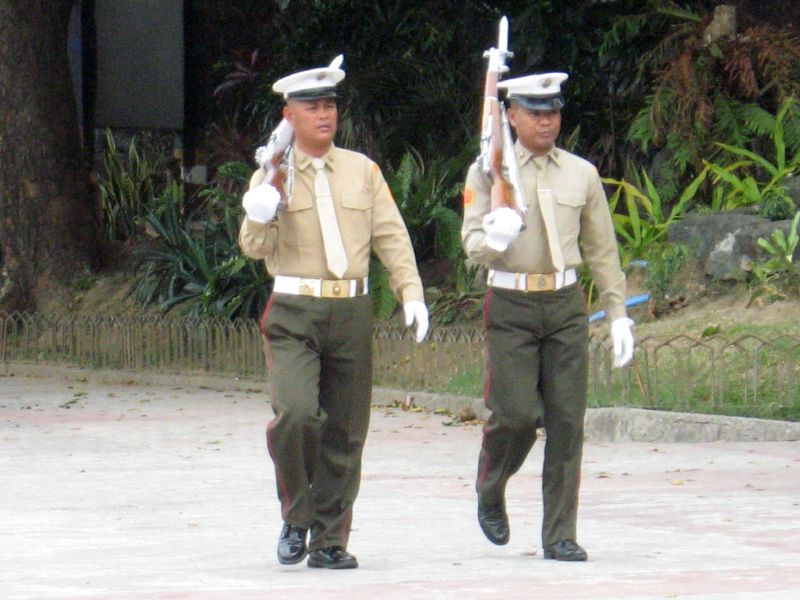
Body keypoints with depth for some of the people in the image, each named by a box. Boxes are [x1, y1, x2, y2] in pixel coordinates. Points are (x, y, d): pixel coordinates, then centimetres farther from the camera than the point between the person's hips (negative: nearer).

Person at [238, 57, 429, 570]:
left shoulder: (362, 170, 11)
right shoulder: (274, 175, 4)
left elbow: (391, 236, 9)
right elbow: (255, 247, -4)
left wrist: (412, 292, -4)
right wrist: (258, 218, -26)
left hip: (353, 312, 3)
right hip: (294, 315, -3)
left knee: (345, 431, 4)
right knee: (296, 413, -21)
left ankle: (330, 540, 14)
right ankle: (296, 517, -1)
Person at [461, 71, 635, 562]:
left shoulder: (582, 174, 10)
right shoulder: (488, 172, 2)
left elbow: (602, 249, 14)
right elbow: (472, 242, -4)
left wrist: (619, 314, 11)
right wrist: (492, 240, -29)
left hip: (566, 304, 3)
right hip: (511, 305, -3)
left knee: (567, 419, -3)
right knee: (518, 414, -11)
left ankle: (560, 535, 2)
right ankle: (490, 490, 20)